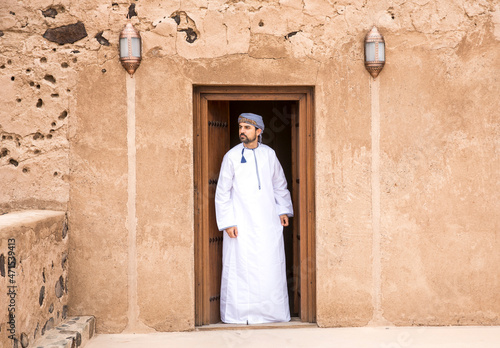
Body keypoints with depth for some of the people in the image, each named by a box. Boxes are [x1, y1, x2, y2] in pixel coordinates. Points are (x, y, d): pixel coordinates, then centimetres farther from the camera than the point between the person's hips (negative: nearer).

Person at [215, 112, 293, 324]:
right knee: (240, 266, -3)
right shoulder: (232, 156, -3)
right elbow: (222, 193, -1)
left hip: (267, 221, 3)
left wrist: (283, 210, 11)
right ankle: (240, 313, 6)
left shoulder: (269, 154, 6)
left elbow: (279, 184, 19)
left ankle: (271, 311, 14)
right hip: (241, 223, -3)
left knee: (271, 266, 2)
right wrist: (228, 223, -6)